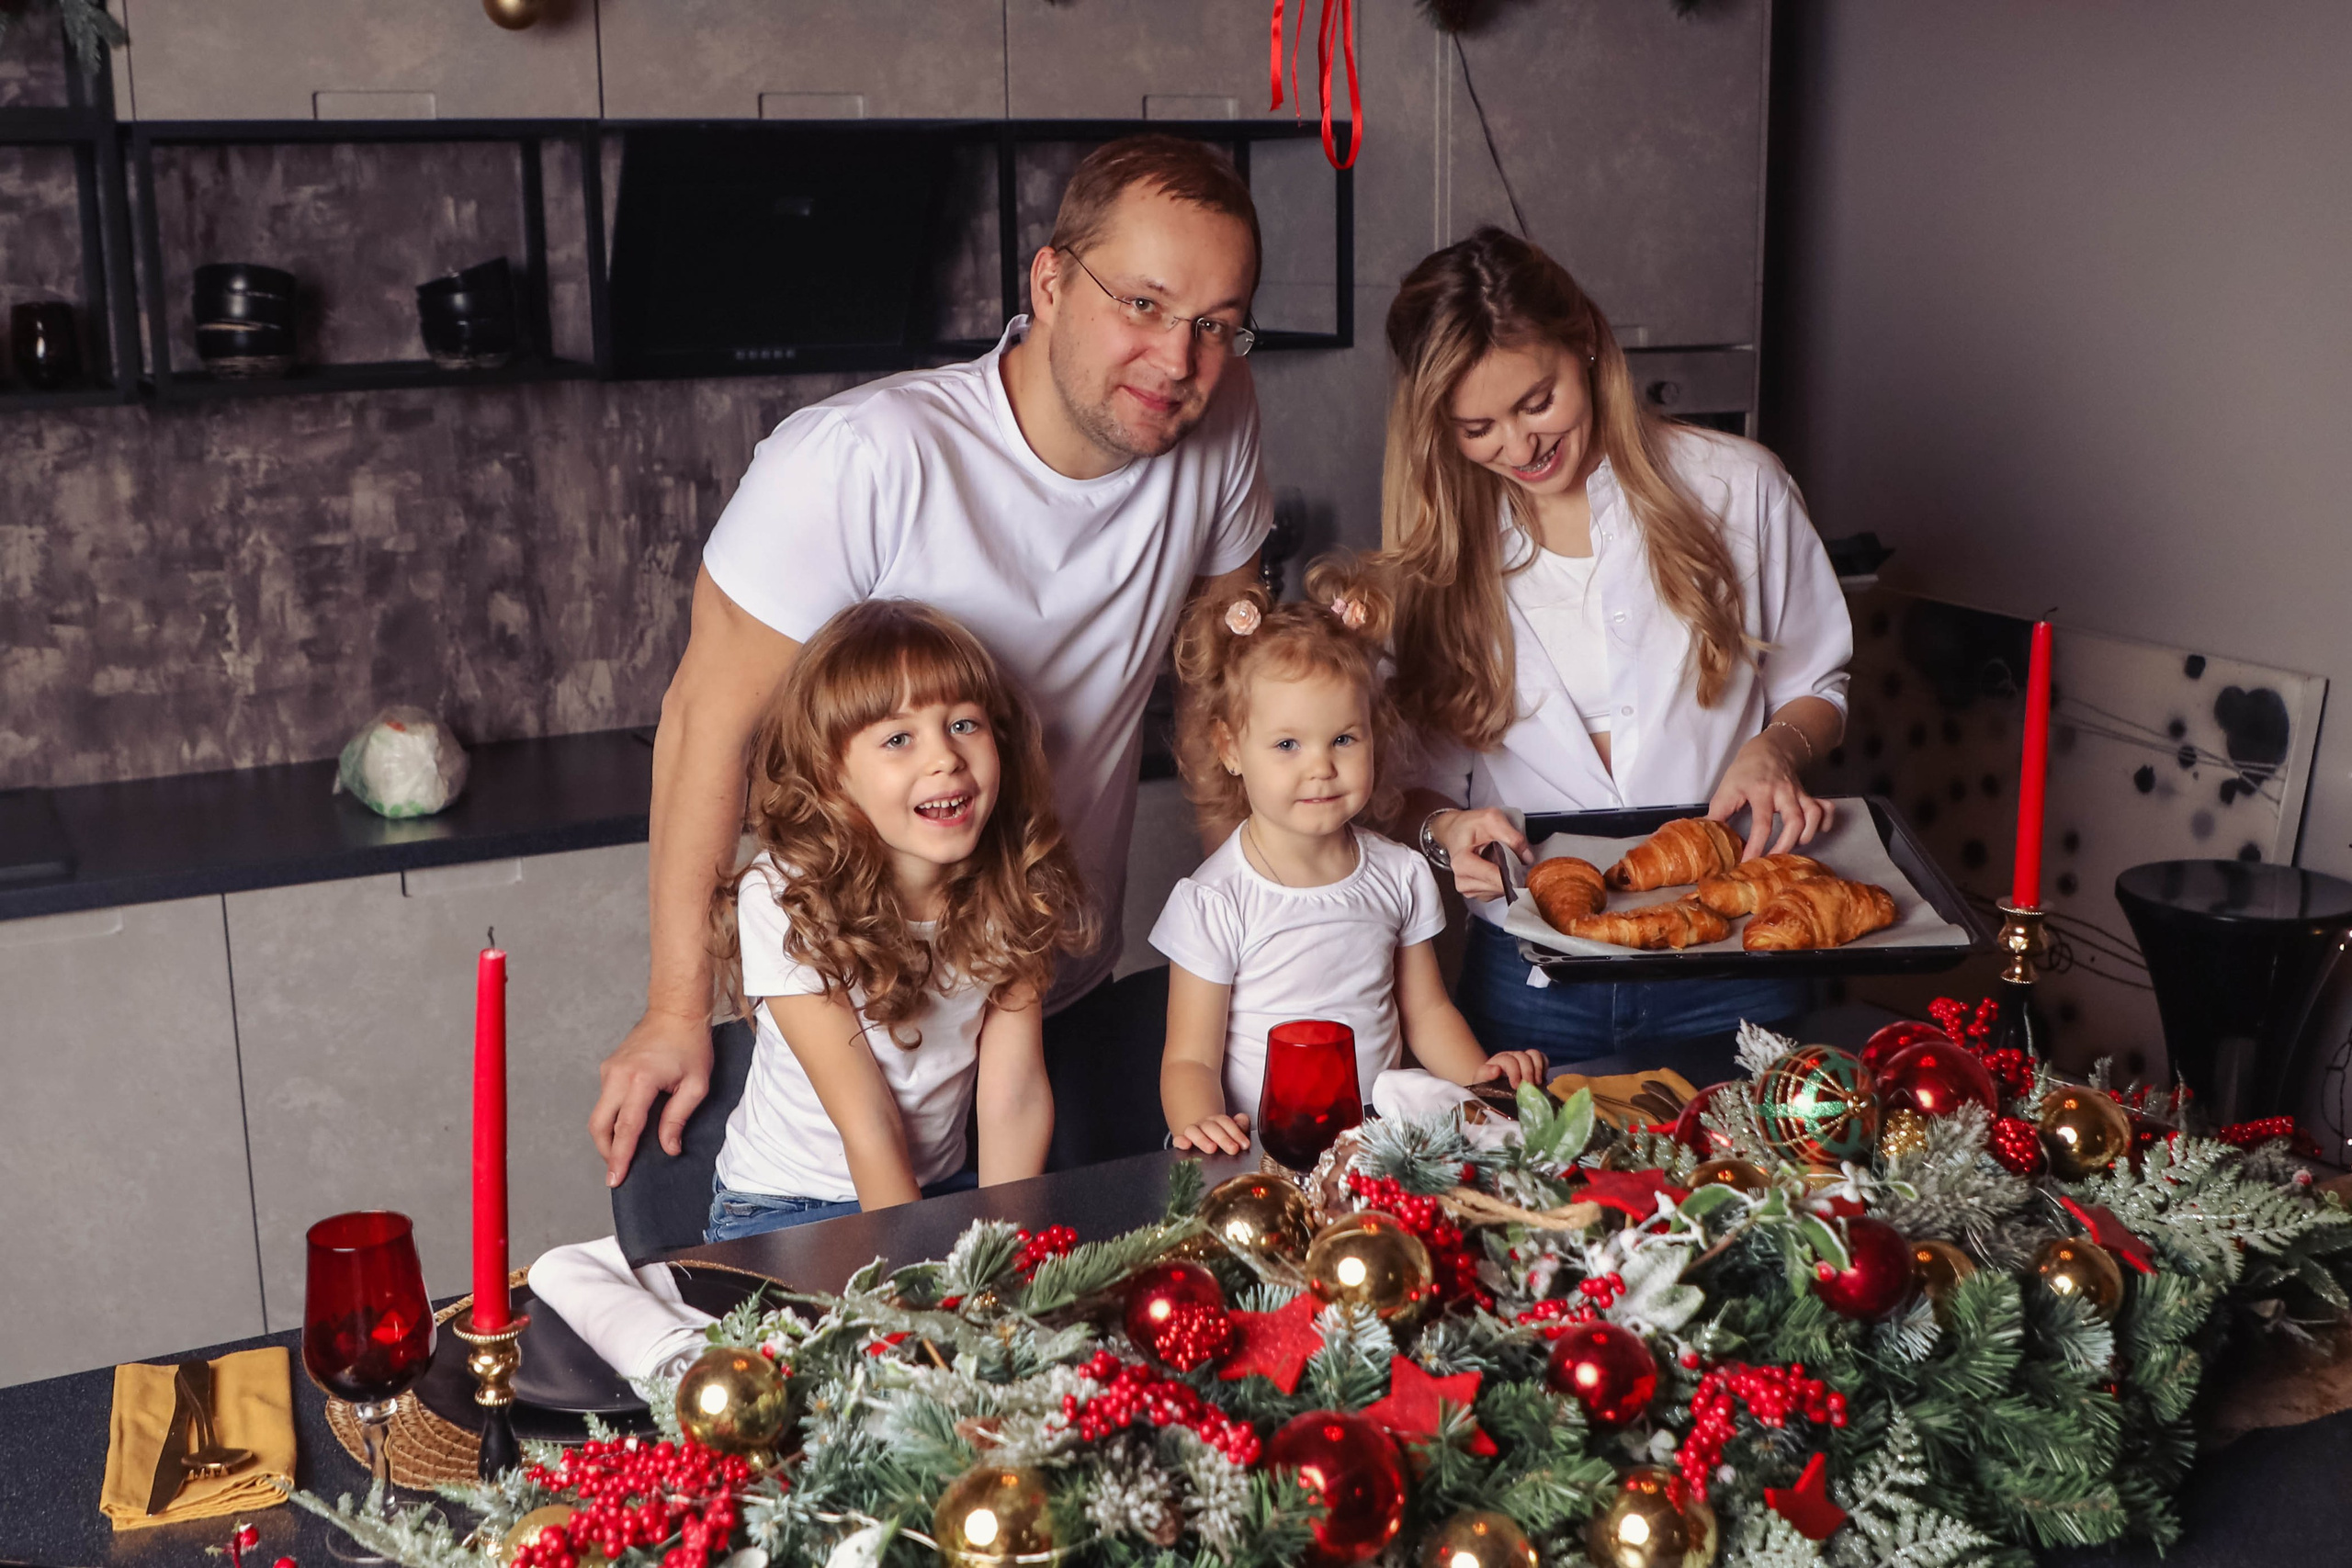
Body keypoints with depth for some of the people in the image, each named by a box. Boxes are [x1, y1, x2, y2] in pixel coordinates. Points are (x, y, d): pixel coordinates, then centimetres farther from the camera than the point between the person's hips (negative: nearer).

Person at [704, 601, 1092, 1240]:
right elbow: (866, 1122, -21)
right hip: (782, 1210, -4)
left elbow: (1015, 1091, -12)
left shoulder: (1013, 884, -8)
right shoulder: (783, 900, -21)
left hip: (940, 1188, 5)